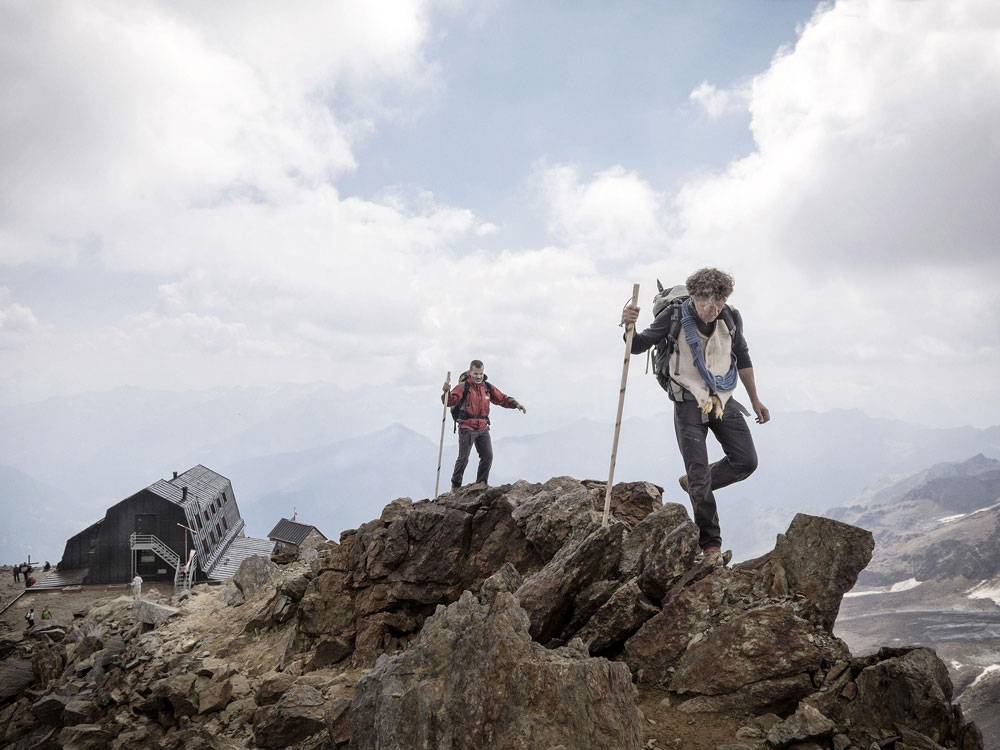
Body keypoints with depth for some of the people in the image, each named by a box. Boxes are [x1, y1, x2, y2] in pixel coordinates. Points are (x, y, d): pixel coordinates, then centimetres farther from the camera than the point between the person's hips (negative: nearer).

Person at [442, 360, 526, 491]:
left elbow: (502, 399, 16)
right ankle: (455, 486, 8)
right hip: (467, 429, -5)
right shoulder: (463, 387, -6)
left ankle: (481, 484, 19)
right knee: (463, 459, -6)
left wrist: (516, 404, 0)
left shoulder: (488, 387, 11)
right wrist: (446, 392, -37)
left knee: (488, 457, 5)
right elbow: (450, 401, -16)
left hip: (483, 429, 5)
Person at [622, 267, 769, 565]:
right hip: (689, 403, -4)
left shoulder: (731, 318, -3)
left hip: (723, 401, 4)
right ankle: (711, 544, 8)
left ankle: (695, 484, 23)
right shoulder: (675, 317, -13)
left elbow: (742, 359, 11)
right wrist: (629, 327, -32)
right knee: (699, 474, -6)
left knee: (746, 461, -2)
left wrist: (755, 400, 15)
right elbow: (638, 346, -9)